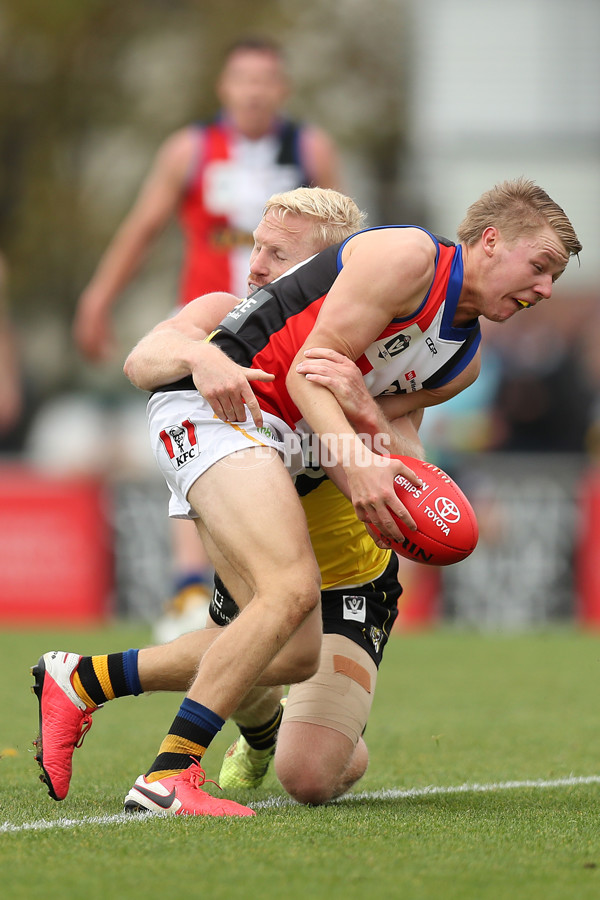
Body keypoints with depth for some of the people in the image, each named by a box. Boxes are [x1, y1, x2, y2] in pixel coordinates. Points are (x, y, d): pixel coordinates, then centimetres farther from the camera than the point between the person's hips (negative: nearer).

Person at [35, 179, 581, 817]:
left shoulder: (462, 357, 17)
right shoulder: (409, 256, -10)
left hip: (271, 440, 10)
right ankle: (168, 777, -27)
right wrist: (354, 460, -29)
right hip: (215, 408, -10)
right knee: (292, 587, -27)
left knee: (297, 655, 2)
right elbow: (310, 367, -15)